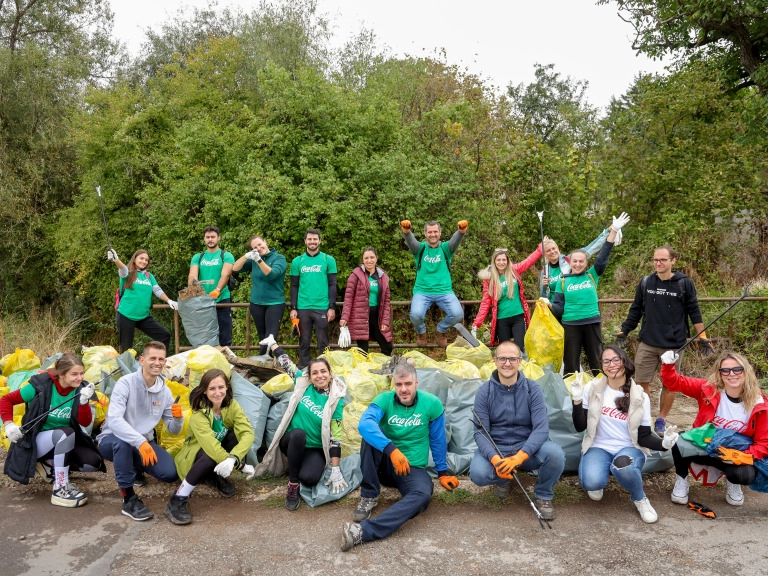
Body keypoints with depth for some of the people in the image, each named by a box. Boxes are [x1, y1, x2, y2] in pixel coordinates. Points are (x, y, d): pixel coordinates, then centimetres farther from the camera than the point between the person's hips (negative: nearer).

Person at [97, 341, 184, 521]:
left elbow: (173, 430, 0)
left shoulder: (165, 391, -4)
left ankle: (137, 467, 19)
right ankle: (129, 500, -23)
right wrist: (140, 442, -45)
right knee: (122, 441, -40)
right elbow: (114, 420, -33)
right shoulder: (126, 383, -19)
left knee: (170, 473, -17)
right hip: (113, 440, -4)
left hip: (144, 442, 5)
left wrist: (178, 418, -25)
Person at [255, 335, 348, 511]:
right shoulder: (303, 384, -6)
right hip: (292, 441, 2)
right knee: (299, 434, -37)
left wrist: (336, 471, -16)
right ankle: (293, 483, -21)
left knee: (309, 478, -33)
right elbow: (286, 363, 7)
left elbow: (335, 437, -13)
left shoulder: (335, 400, -11)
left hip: (316, 449, -1)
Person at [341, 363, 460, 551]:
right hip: (385, 462, 0)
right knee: (370, 436, -28)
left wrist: (442, 472, 9)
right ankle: (369, 496, -16)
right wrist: (392, 450, -44)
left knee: (423, 493, -34)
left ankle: (363, 531, -45)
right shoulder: (384, 400, -12)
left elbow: (438, 440, 3)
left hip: (413, 468, 0)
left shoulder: (432, 404, -10)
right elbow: (364, 424, -32)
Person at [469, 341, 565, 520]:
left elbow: (541, 428, -16)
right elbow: (480, 432, -10)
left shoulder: (532, 389, -7)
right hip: (495, 448, 0)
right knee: (478, 473, -30)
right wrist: (495, 459, -30)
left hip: (527, 448, 0)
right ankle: (503, 479, 8)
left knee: (555, 454, -31)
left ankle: (543, 495, 1)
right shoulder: (484, 392, -6)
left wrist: (519, 457, -31)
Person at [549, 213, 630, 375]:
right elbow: (559, 307, 4)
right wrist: (549, 304, -18)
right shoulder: (562, 281, 4)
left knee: (596, 361, 11)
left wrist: (614, 231, -13)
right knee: (571, 364, 8)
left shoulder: (592, 275, 3)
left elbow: (603, 256, -6)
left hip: (592, 323, 0)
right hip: (570, 325, 0)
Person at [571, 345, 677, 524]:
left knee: (623, 466, -38)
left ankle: (640, 499, -4)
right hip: (599, 448, 0)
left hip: (630, 448, 0)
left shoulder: (640, 397, -3)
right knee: (592, 482, -32)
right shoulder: (592, 388, -5)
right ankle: (596, 483, 8)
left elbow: (644, 437, -3)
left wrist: (663, 443, -24)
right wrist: (577, 400, -20)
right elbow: (580, 427, -5)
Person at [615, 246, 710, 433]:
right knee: (642, 382, 3)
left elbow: (694, 312, 1)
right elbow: (636, 310, 11)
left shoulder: (684, 283, -3)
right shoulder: (645, 283, 3)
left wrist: (703, 337, 0)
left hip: (674, 344, -2)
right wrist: (624, 331, 9)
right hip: (647, 344, 2)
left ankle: (661, 420, 22)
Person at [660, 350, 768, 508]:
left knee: (745, 475, -34)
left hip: (736, 454, 0)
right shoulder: (708, 389, -13)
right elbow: (674, 383, -16)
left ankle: (732, 483, 7)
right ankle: (681, 480, -3)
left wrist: (743, 457, -25)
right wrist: (668, 365, -37)